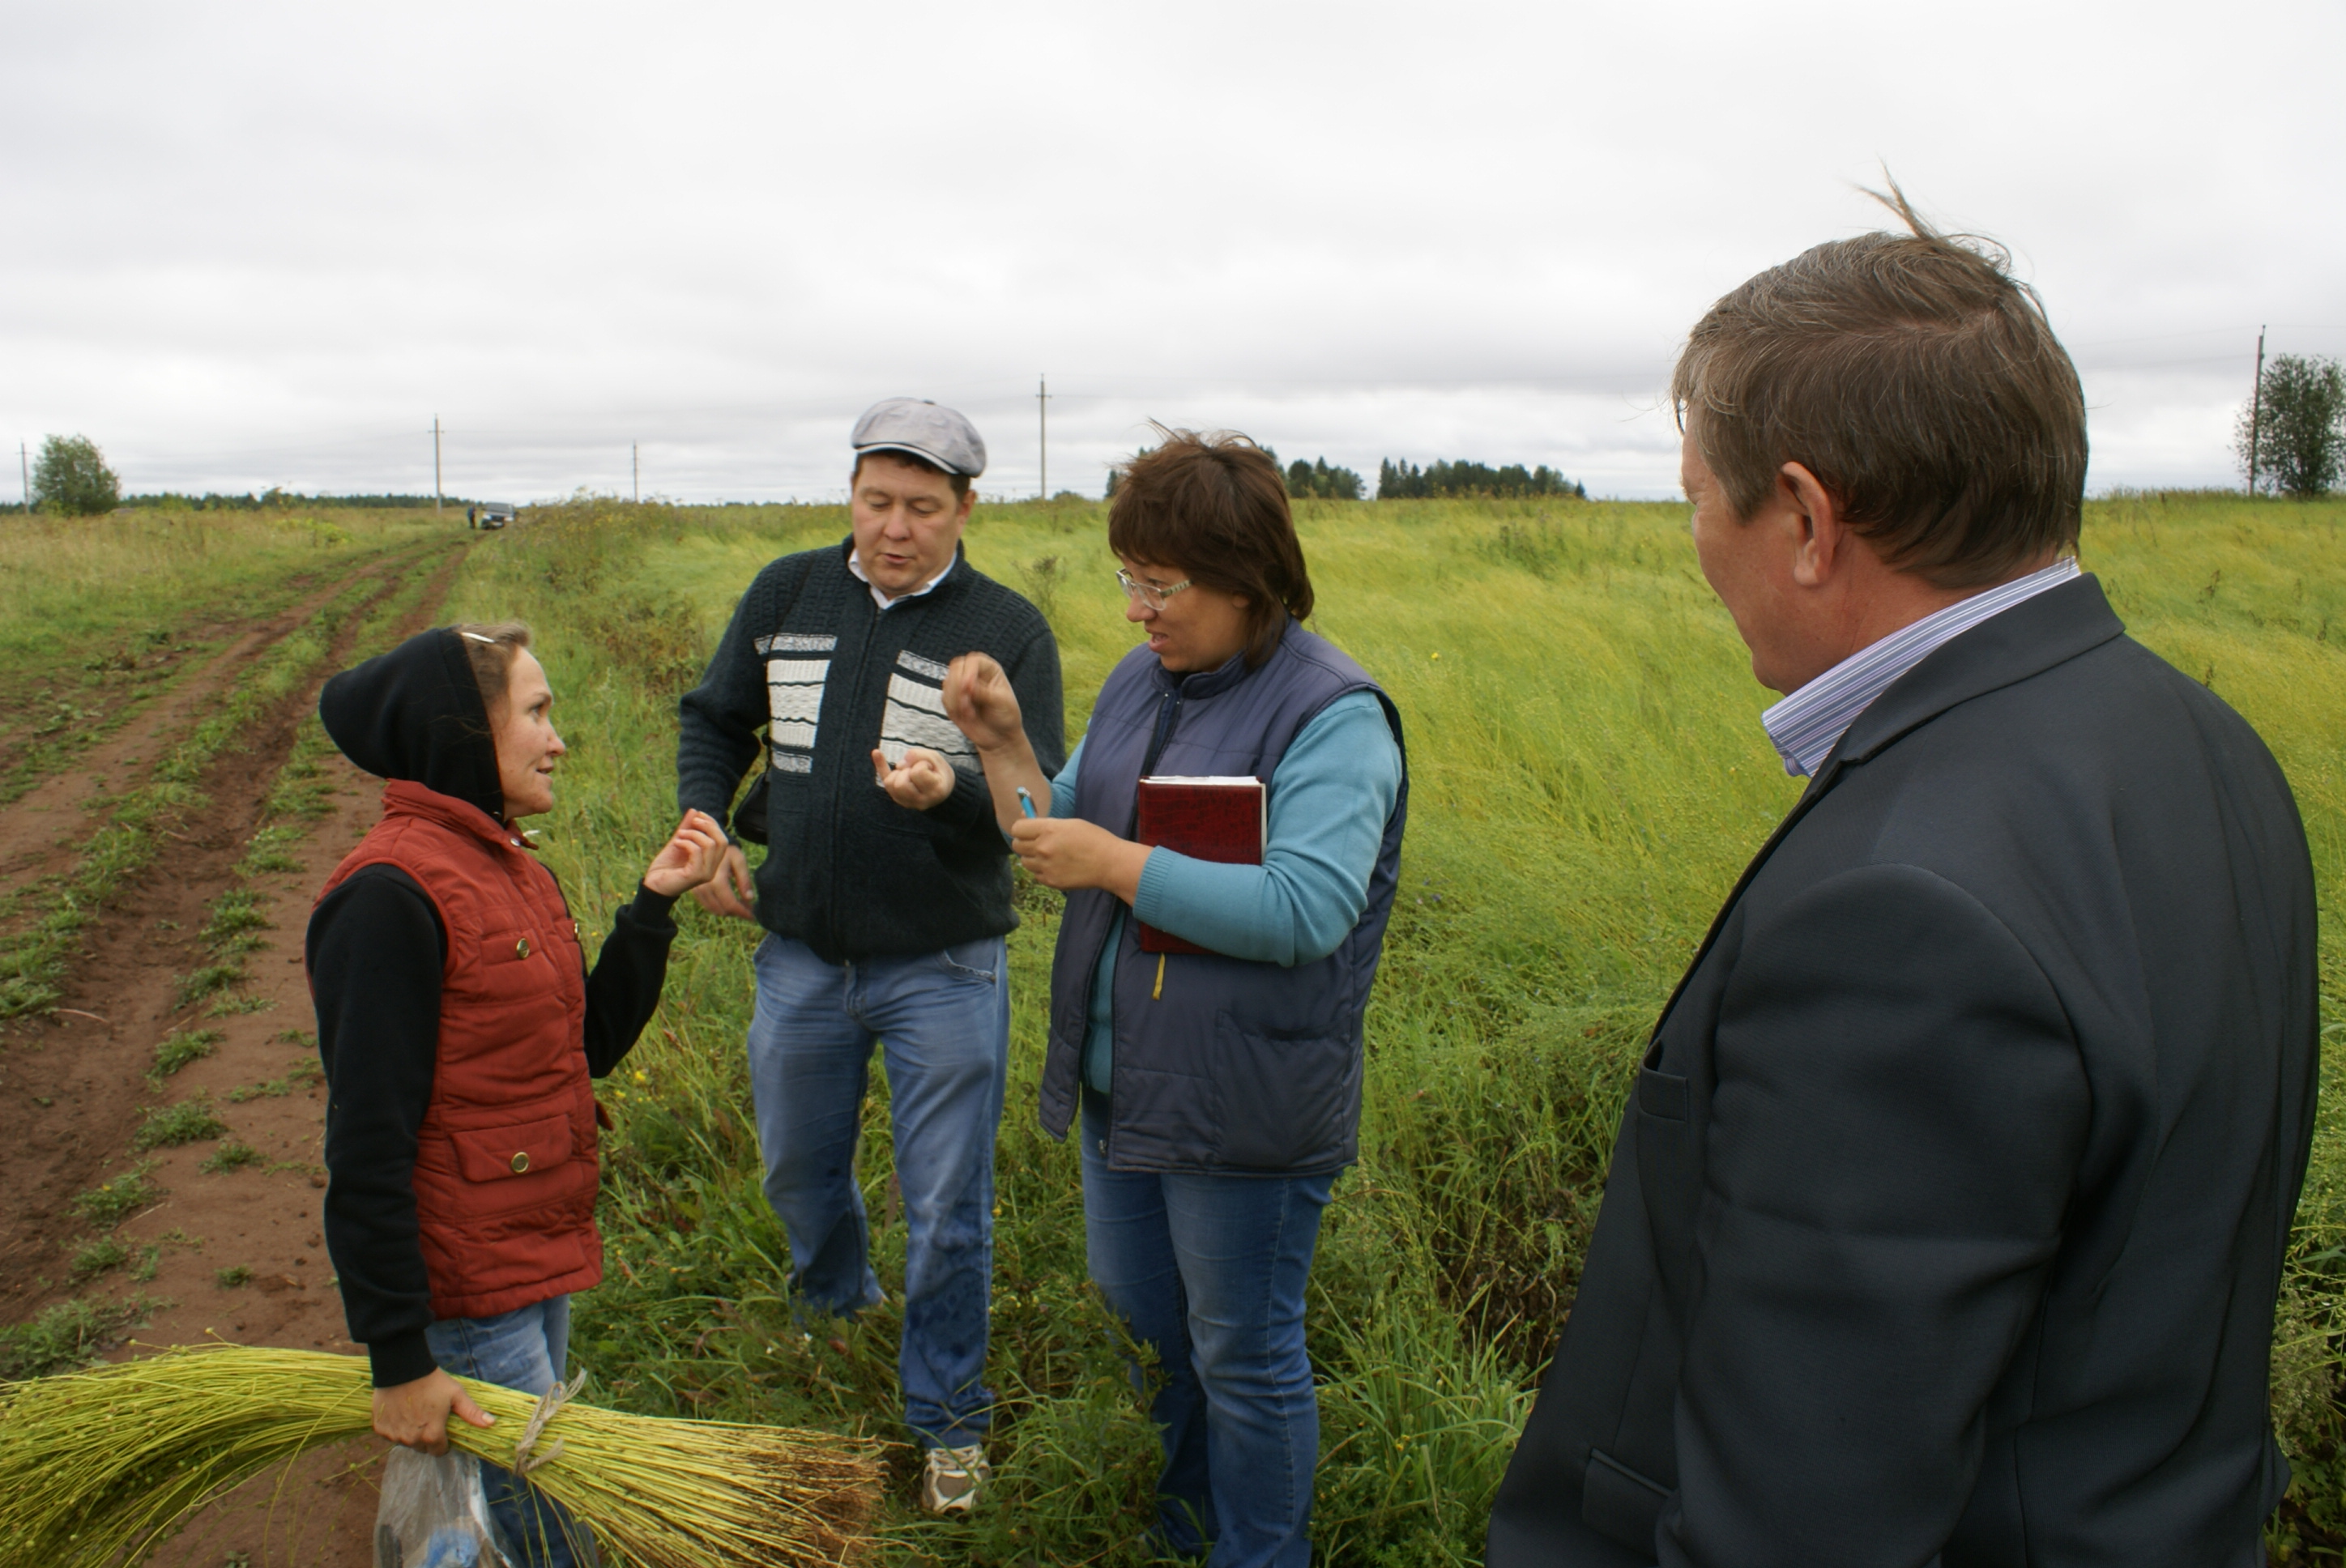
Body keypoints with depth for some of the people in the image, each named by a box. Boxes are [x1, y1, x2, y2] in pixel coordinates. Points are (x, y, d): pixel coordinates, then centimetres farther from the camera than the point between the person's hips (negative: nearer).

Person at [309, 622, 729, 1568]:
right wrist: (399, 1359, -19)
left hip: (538, 1263, 9)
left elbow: (591, 1043, 10)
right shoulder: (391, 895, -21)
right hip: (463, 1298, -9)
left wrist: (656, 901, 0)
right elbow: (368, 1144, -21)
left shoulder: (512, 871, 7)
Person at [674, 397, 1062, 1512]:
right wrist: (704, 828, -2)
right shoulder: (787, 595, 1)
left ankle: (947, 1418, 28)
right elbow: (714, 720, 13)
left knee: (946, 1211, 6)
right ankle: (838, 1312, 55)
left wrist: (952, 792, -34)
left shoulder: (1009, 631, -9)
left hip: (944, 969, -3)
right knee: (798, 1171, 23)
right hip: (800, 957, 4)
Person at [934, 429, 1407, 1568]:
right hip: (1121, 1080, 8)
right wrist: (1001, 745, -4)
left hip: (1243, 1108, -8)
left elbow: (1307, 910, -29)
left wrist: (1115, 862, -25)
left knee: (1243, 1356, 10)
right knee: (1137, 1302, 25)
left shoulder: (1332, 716, -18)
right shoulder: (1139, 684, 7)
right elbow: (1056, 844, 13)